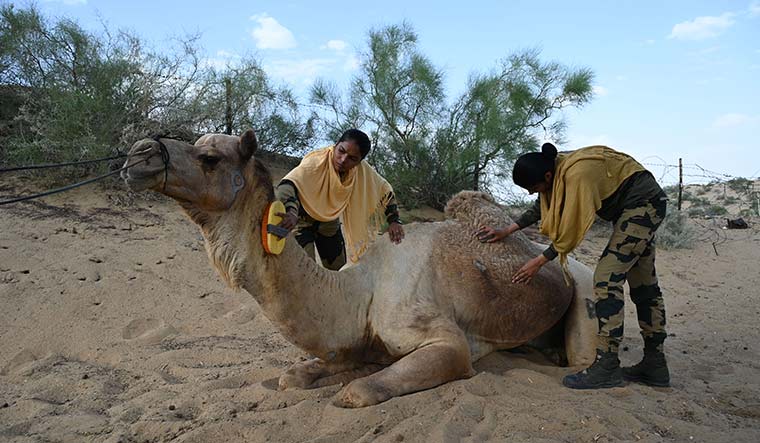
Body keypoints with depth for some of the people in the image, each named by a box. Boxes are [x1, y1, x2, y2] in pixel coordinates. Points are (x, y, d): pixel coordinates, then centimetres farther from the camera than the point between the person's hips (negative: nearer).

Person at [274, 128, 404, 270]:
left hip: (330, 223, 5)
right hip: (303, 220, -5)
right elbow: (288, 184, -49)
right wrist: (291, 213, -68)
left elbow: (384, 190, -2)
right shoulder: (316, 162, -34)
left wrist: (394, 221, -11)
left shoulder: (363, 171, -19)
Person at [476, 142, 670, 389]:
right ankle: (655, 365, 18)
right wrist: (506, 232, 7)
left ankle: (606, 367, -17)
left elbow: (571, 230, -26)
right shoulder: (555, 169, -5)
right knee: (643, 285, 10)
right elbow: (540, 208, 10)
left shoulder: (577, 175, -33)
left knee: (607, 278, -17)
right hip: (643, 207, 10)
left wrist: (539, 262, -16)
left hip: (644, 202, -10)